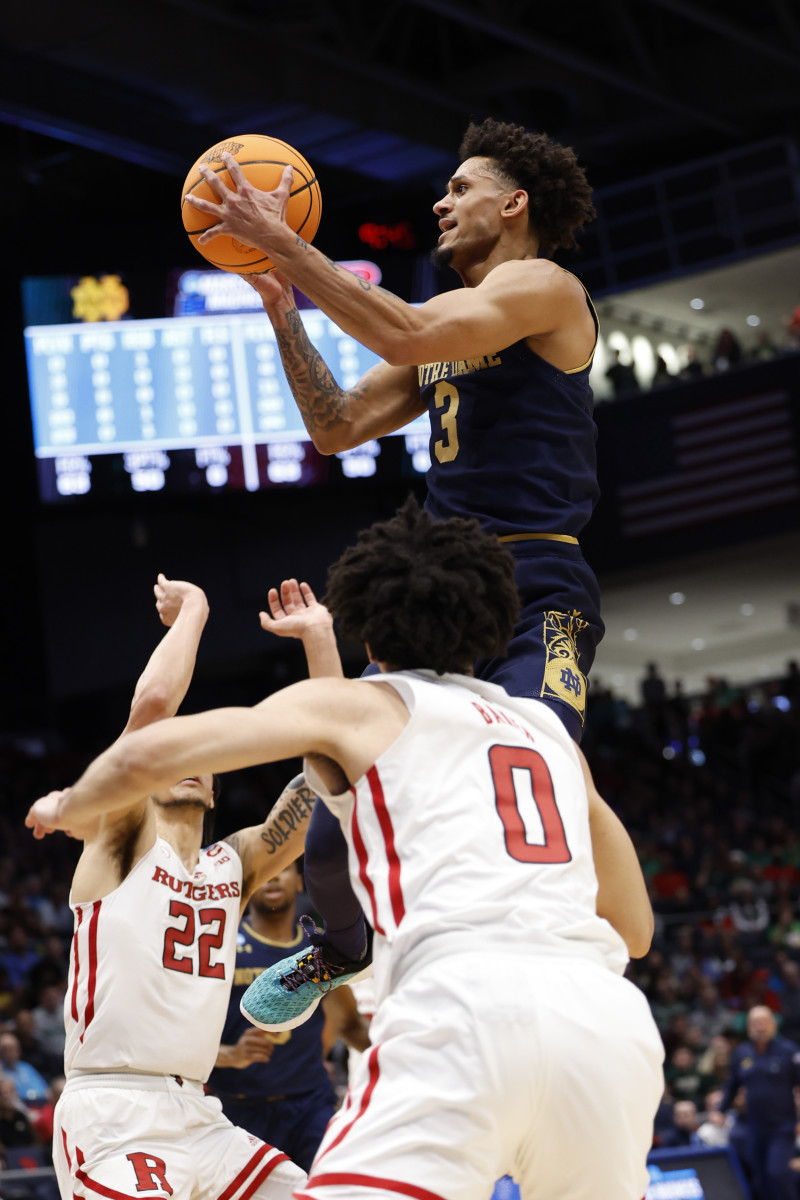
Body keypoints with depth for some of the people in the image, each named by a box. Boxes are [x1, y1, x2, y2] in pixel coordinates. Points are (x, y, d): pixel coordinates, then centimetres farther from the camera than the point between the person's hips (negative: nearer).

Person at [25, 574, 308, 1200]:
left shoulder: (235, 864, 16)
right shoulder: (120, 840, 1)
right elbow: (153, 702, -13)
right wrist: (192, 609, 0)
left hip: (197, 1118, 7)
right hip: (111, 1118, -7)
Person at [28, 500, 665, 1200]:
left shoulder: (362, 703, 19)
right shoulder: (552, 734, 32)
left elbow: (148, 755, 11)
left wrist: (66, 809, 31)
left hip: (468, 1002, -5)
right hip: (612, 1018, 5)